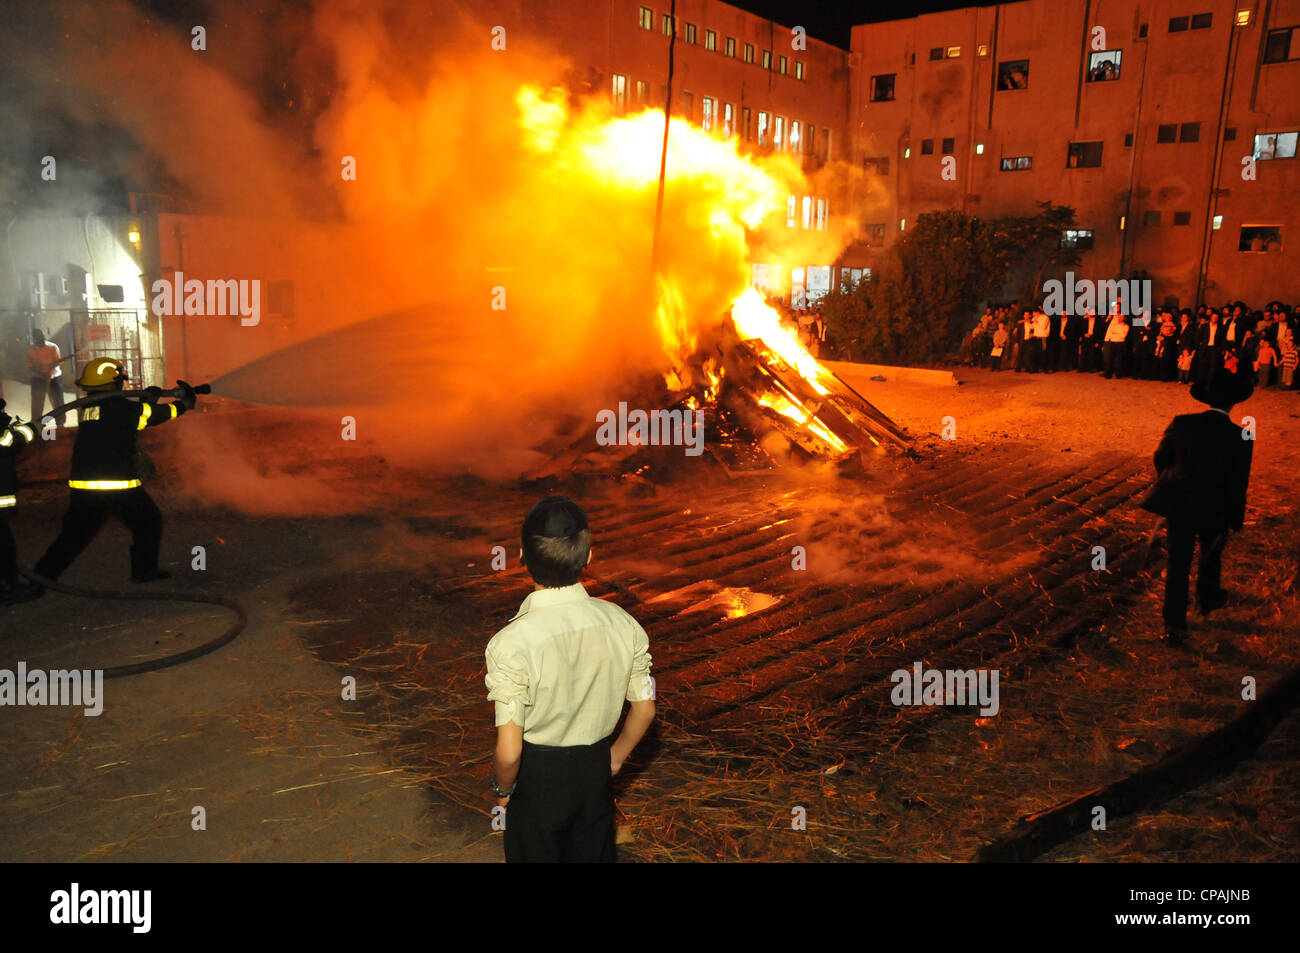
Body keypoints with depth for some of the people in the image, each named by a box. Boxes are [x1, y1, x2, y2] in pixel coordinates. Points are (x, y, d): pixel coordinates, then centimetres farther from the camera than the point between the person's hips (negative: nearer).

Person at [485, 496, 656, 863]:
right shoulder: (622, 624, -16)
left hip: (537, 777, -3)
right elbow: (644, 709, -4)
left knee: (536, 854, 23)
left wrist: (503, 788, -3)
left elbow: (509, 751, -25)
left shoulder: (511, 643, -29)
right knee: (592, 853, 26)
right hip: (596, 770, 3)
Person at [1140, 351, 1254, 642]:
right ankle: (1208, 599, 49)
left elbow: (1161, 458, 3)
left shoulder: (1182, 424, -10)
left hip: (1177, 503, 1)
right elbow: (1238, 485, -9)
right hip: (1212, 509, -1)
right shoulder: (1240, 438, -15)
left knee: (1178, 562, 8)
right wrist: (1235, 521, 3)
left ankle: (1174, 622, 9)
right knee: (1211, 556, 26)